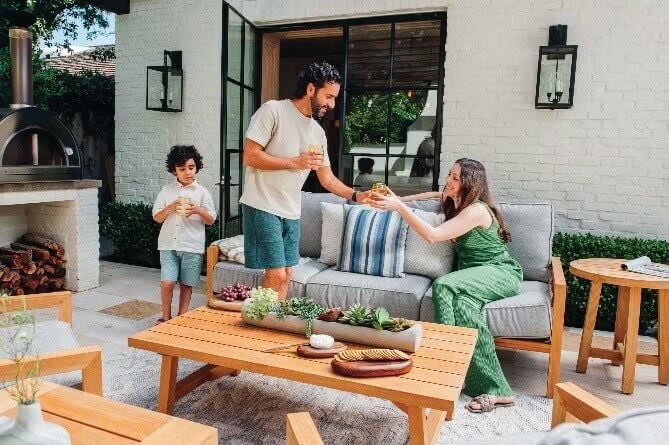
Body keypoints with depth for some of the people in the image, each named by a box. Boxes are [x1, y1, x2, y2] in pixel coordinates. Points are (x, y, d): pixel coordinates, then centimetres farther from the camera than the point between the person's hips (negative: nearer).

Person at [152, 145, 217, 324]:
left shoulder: (202, 192, 2)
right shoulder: (167, 190, 6)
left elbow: (211, 220, 2)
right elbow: (157, 217, 5)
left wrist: (198, 210, -17)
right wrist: (171, 207, -14)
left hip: (192, 246, -1)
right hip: (168, 244, 1)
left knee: (186, 285, 7)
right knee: (167, 282, -6)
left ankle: (181, 318, 21)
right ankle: (166, 317, 14)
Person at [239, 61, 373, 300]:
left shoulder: (318, 132, 11)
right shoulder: (273, 111, -9)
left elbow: (326, 177, 14)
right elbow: (250, 157, -15)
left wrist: (356, 195, 0)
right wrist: (295, 162, -18)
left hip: (291, 212, 7)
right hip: (262, 207, -7)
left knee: (285, 274, 10)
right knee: (277, 275, -9)